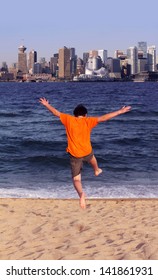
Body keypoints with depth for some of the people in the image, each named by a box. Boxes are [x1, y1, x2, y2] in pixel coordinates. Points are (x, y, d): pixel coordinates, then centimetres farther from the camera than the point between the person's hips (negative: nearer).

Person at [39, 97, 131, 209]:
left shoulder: (68, 119, -4)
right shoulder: (88, 121, -7)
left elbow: (56, 112, 7)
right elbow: (104, 118, -11)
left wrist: (47, 105, 23)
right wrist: (120, 112, -8)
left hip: (74, 155, -1)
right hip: (87, 152, 1)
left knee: (76, 179, 3)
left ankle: (81, 194, -24)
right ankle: (97, 170, 64)